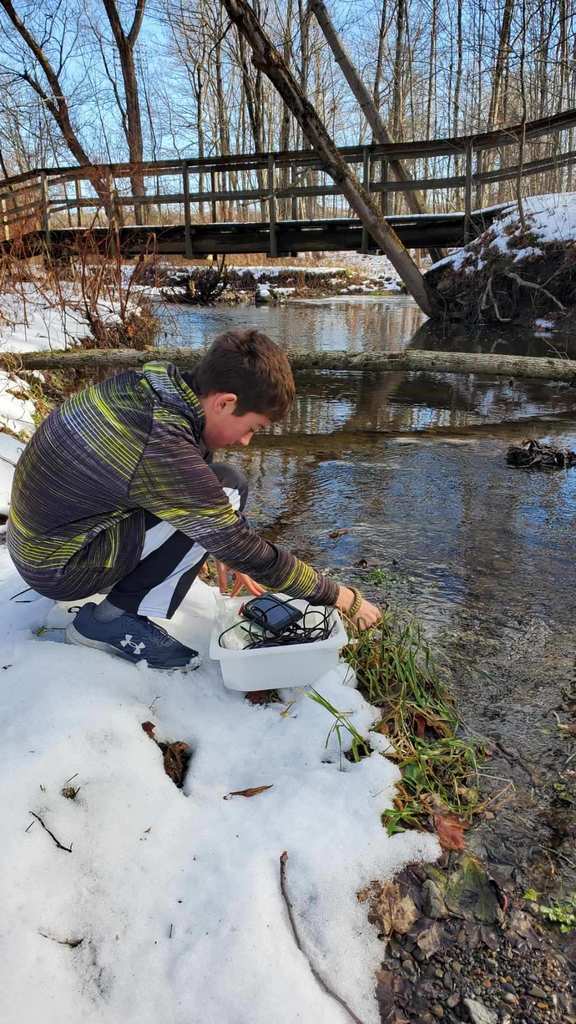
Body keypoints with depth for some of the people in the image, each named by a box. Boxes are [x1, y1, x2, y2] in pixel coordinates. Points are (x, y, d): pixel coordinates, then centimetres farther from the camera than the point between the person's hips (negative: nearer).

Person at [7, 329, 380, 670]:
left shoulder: (155, 377, -8)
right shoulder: (163, 451, -32)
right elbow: (249, 554, -24)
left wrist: (226, 549, 10)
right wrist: (339, 595, -12)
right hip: (56, 567, -8)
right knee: (229, 490, -20)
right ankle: (116, 618, -10)